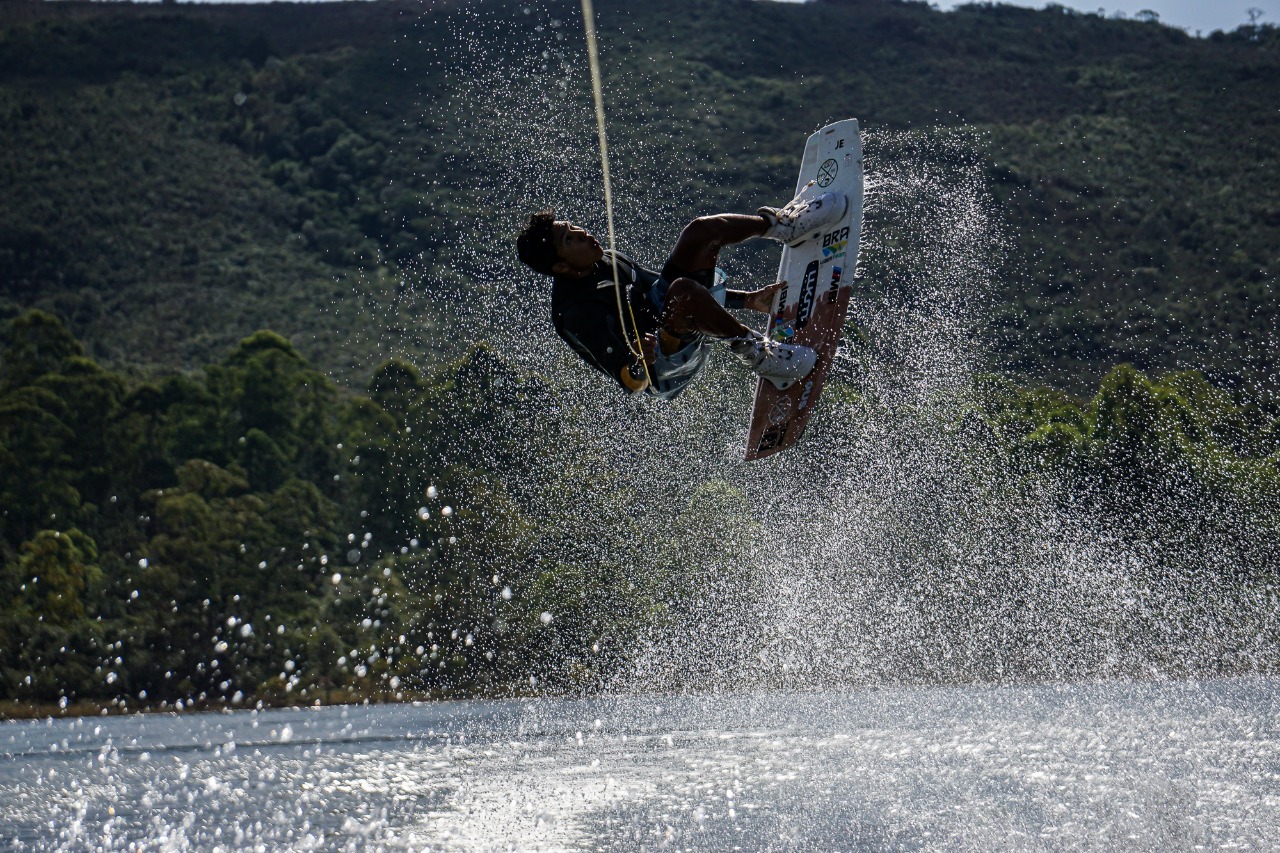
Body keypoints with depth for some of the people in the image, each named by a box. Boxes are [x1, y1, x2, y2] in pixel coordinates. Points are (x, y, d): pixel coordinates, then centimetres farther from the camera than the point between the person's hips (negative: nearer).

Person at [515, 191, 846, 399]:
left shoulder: (603, 262, 6)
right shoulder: (576, 312, -23)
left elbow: (661, 287, 16)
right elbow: (629, 383, -26)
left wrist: (748, 299, 13)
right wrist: (640, 364, -51)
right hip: (666, 372, -9)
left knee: (702, 230, 1)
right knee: (683, 289, -38)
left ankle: (783, 225, 14)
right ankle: (755, 351, -24)